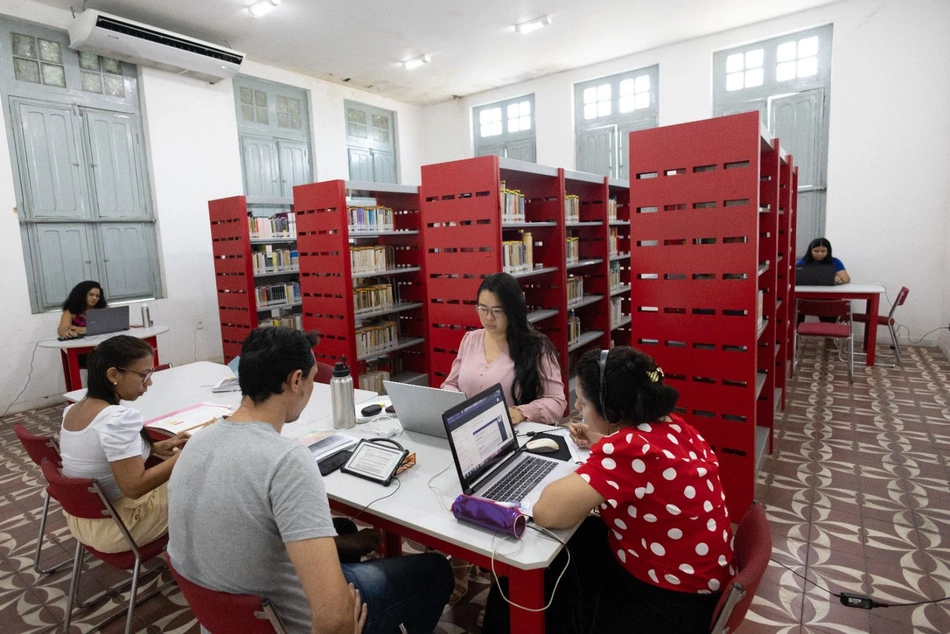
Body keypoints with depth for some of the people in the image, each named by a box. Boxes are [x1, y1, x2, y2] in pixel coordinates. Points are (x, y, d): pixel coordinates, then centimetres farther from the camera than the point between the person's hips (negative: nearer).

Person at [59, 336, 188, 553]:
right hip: (113, 528, -9)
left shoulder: (73, 410, -2)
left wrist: (156, 448, 1)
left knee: (172, 479, 20)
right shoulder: (117, 419, -32)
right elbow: (135, 487, -32)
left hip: (79, 519, 9)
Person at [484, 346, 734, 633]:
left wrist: (579, 476, -17)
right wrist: (601, 444, 8)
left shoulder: (631, 448, -33)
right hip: (685, 569, 8)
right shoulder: (667, 424, -6)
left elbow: (546, 512, -36)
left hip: (668, 603, -8)